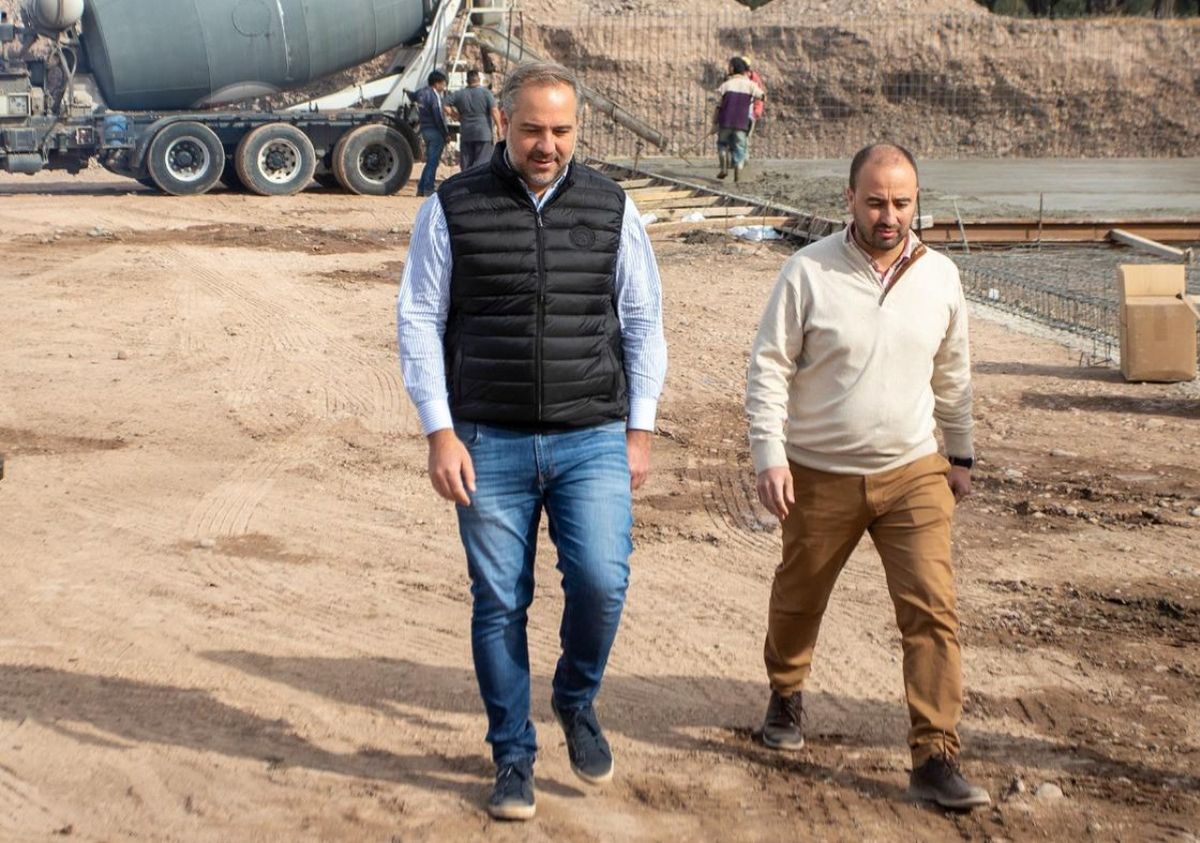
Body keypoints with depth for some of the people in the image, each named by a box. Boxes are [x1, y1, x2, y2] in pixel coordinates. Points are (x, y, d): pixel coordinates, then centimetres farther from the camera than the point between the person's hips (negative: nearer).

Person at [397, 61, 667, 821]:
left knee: (601, 582, -13)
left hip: (593, 440, 1)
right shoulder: (453, 208, -1)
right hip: (490, 443, 0)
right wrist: (440, 432, -5)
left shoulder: (612, 207, 4)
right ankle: (514, 757, 21)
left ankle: (578, 700, 17)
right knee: (499, 603, 4)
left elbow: (643, 323, 9)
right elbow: (419, 321, 1)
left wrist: (640, 430, 4)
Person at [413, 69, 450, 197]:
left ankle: (421, 188, 16)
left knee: (430, 160, 16)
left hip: (425, 130, 9)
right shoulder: (434, 96, -16)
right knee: (433, 161, -3)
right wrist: (446, 134, -9)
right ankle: (429, 189, -2)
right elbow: (439, 117, -18)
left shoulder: (421, 93, 12)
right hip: (435, 131, -9)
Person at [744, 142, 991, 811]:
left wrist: (961, 454, 19)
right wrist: (769, 456, -14)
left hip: (914, 473, 2)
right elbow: (769, 369, -7)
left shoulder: (940, 277, 1)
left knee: (934, 610, -9)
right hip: (820, 477, -1)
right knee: (799, 600, 17)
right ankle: (787, 695, 46)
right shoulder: (809, 273, -10)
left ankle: (936, 760, -4)